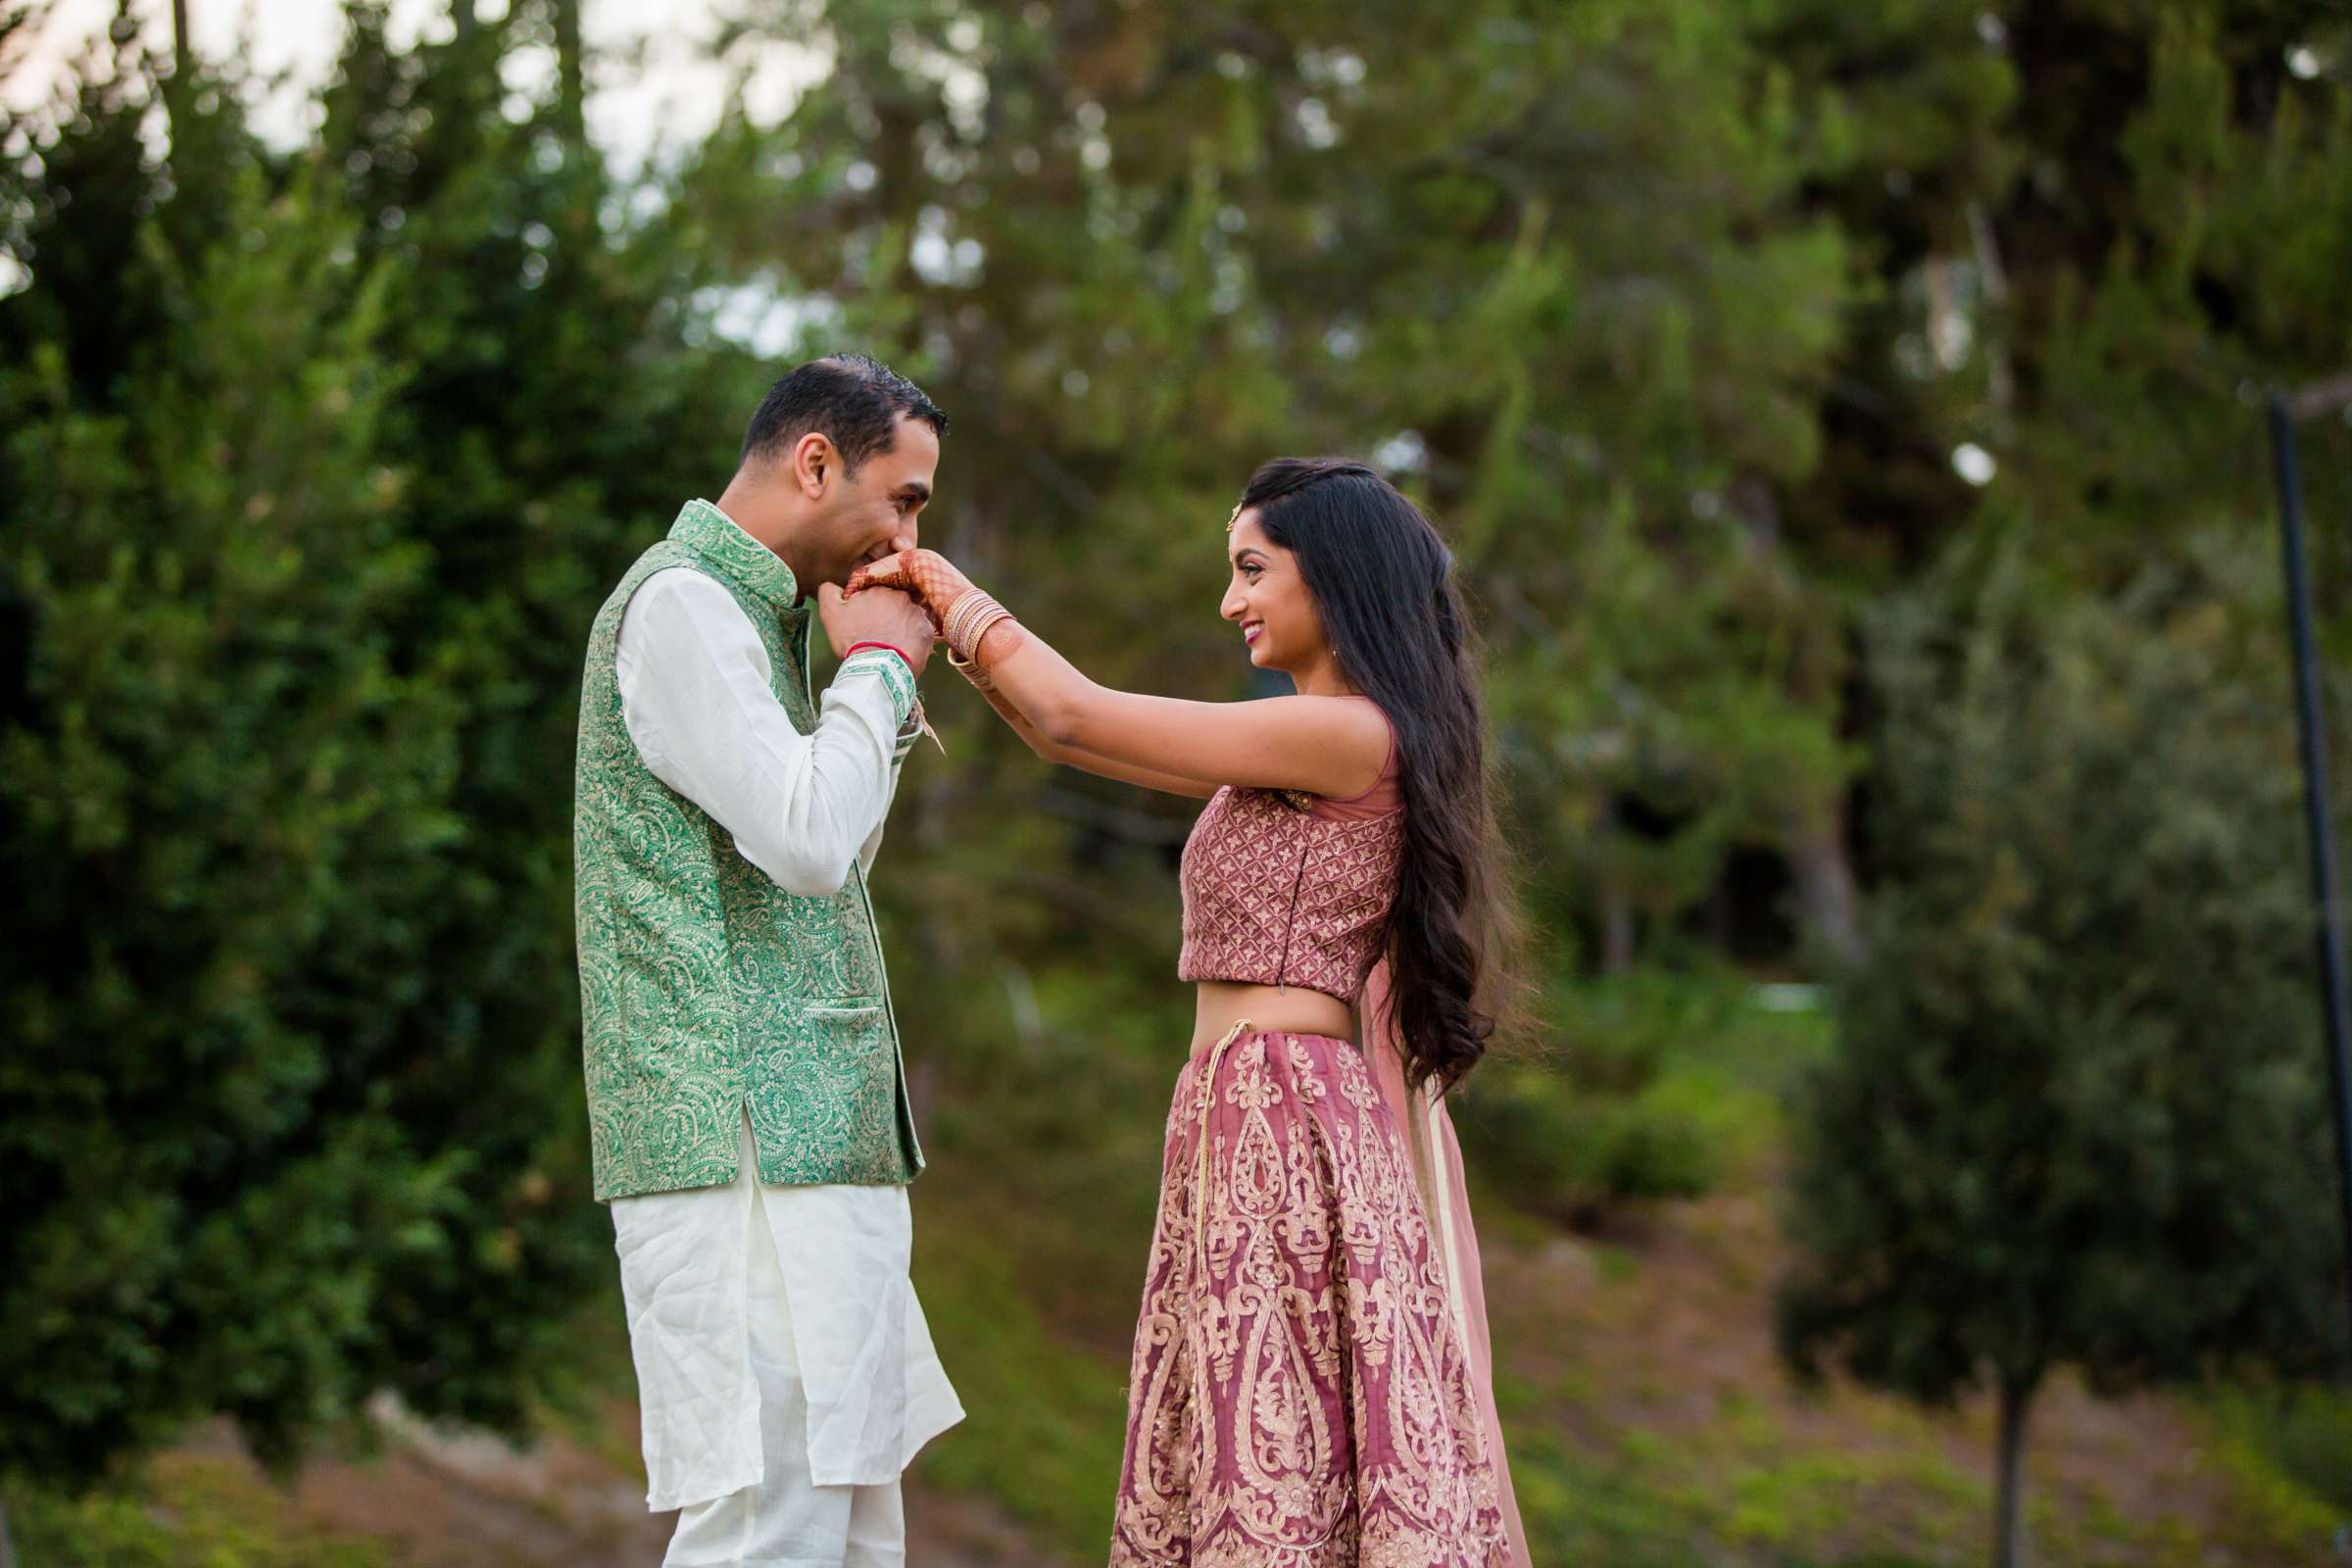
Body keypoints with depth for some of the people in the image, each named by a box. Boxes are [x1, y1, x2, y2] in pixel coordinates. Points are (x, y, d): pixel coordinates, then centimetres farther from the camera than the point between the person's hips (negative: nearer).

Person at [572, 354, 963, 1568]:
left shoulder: (751, 611, 23)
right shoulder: (679, 604, -8)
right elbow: (806, 838, -19)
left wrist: (888, 695, 16)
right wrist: (880, 669, -4)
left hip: (817, 1142, 10)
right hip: (739, 1146, -10)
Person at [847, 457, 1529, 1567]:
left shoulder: (1348, 734, -10)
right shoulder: (1303, 749, 19)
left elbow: (1075, 715, -10)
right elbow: (1072, 739, 20)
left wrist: (952, 593, 2)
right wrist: (944, 621, 13)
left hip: (1278, 1112, -9)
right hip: (1255, 1120, 9)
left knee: (1281, 1465, -10)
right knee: (1261, 1466, 6)